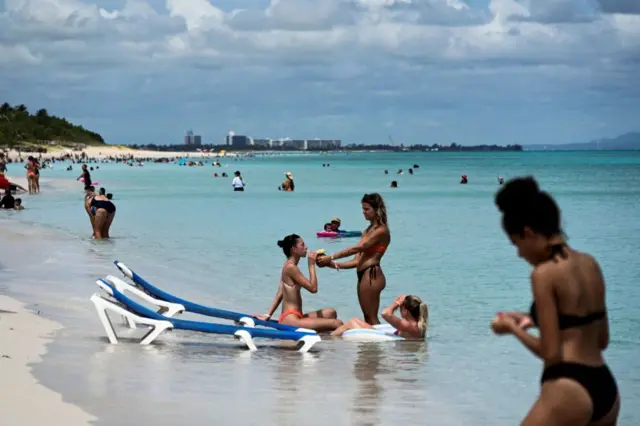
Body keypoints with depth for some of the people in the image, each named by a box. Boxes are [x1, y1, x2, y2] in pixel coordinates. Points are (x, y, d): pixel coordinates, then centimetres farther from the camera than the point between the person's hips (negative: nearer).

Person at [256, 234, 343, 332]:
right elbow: (313, 288, -15)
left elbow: (279, 294, 17)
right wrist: (312, 265, -6)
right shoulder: (291, 268, -13)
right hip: (291, 320, -11)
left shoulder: (288, 266, 17)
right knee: (337, 324, -19)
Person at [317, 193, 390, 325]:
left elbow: (356, 248, -16)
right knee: (368, 318, 7)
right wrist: (334, 265, 4)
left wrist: (331, 257, -16)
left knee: (371, 318, -8)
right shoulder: (368, 231, 19)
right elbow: (357, 261, 14)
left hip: (371, 275, -9)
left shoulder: (381, 230, -8)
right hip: (363, 275, 9)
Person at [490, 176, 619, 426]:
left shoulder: (545, 273, -11)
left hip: (568, 390, -8)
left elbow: (551, 353, -13)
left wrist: (513, 328, 4)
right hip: (606, 389, 8)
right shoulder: (590, 264, 11)